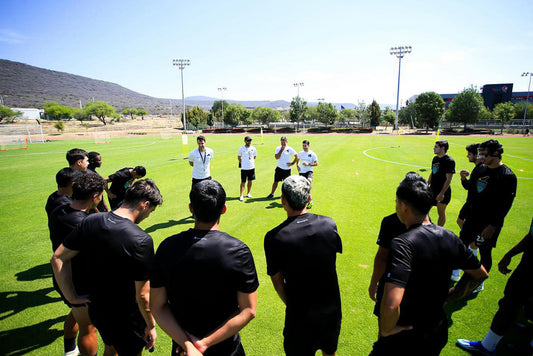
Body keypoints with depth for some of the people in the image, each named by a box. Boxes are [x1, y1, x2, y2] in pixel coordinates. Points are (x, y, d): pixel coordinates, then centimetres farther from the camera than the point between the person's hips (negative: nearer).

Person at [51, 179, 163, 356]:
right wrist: (151, 326, -9)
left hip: (96, 310, 6)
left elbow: (57, 258, -4)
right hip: (126, 318, -6)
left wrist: (72, 297, 2)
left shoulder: (90, 222, -12)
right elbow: (143, 296, -24)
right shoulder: (141, 240, -31)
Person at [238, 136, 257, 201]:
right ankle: (241, 195, -1)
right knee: (243, 182, -3)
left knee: (250, 181, 12)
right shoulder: (241, 148, -5)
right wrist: (242, 163, 10)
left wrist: (250, 161, 12)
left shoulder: (253, 148, 1)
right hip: (244, 168, -3)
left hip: (251, 167, 3)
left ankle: (248, 193, 26)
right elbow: (239, 157, 6)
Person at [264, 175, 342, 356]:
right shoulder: (329, 224, -13)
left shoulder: (274, 238, -22)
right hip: (332, 309, 3)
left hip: (300, 316, -3)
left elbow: (277, 281, -11)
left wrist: (291, 305, 7)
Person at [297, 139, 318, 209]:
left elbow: (316, 163, -4)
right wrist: (297, 165, 6)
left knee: (309, 180, -35)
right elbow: (298, 160, 26)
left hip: (309, 171, -4)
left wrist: (308, 164, -17)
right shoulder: (300, 153, 8)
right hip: (301, 171, 4)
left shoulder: (312, 154, -4)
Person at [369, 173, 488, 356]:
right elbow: (480, 274, 11)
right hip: (438, 335, 7)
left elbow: (391, 305, -39)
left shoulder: (403, 244, -30)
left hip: (404, 338, -6)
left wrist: (386, 331, -21)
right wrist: (450, 297, 11)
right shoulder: (450, 238, -7)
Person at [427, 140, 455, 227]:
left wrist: (442, 193, -21)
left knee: (441, 212, 6)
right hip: (432, 190, 7)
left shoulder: (449, 161, -16)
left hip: (443, 192, -7)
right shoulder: (435, 158, 7)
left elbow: (448, 179, -18)